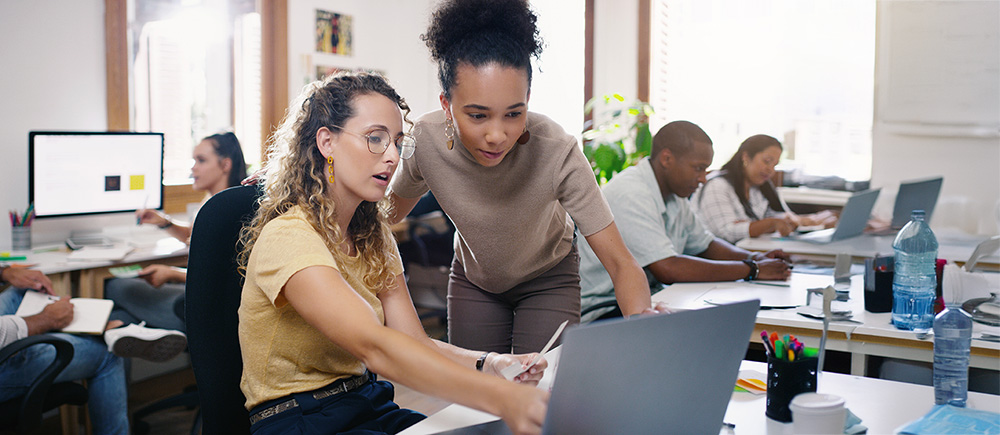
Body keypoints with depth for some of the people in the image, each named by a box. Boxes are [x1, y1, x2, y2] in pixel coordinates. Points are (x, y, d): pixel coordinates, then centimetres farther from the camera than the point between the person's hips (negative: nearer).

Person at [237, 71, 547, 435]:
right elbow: (374, 347, -33)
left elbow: (415, 343, -2)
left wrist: (488, 365, -22)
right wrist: (502, 399, -43)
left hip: (369, 406, 7)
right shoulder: (287, 238, -19)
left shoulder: (373, 236, 9)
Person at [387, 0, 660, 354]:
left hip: (548, 277, -2)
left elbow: (619, 262, -35)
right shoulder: (425, 140, -28)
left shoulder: (557, 152, -35)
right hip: (473, 278, 2)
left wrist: (642, 316, -52)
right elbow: (394, 209, -3)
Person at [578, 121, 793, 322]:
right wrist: (752, 269, -21)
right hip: (602, 312, -9)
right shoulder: (630, 196, -22)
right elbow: (668, 269, -29)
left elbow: (705, 245, 21)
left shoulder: (673, 194, 9)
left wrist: (756, 258, 1)